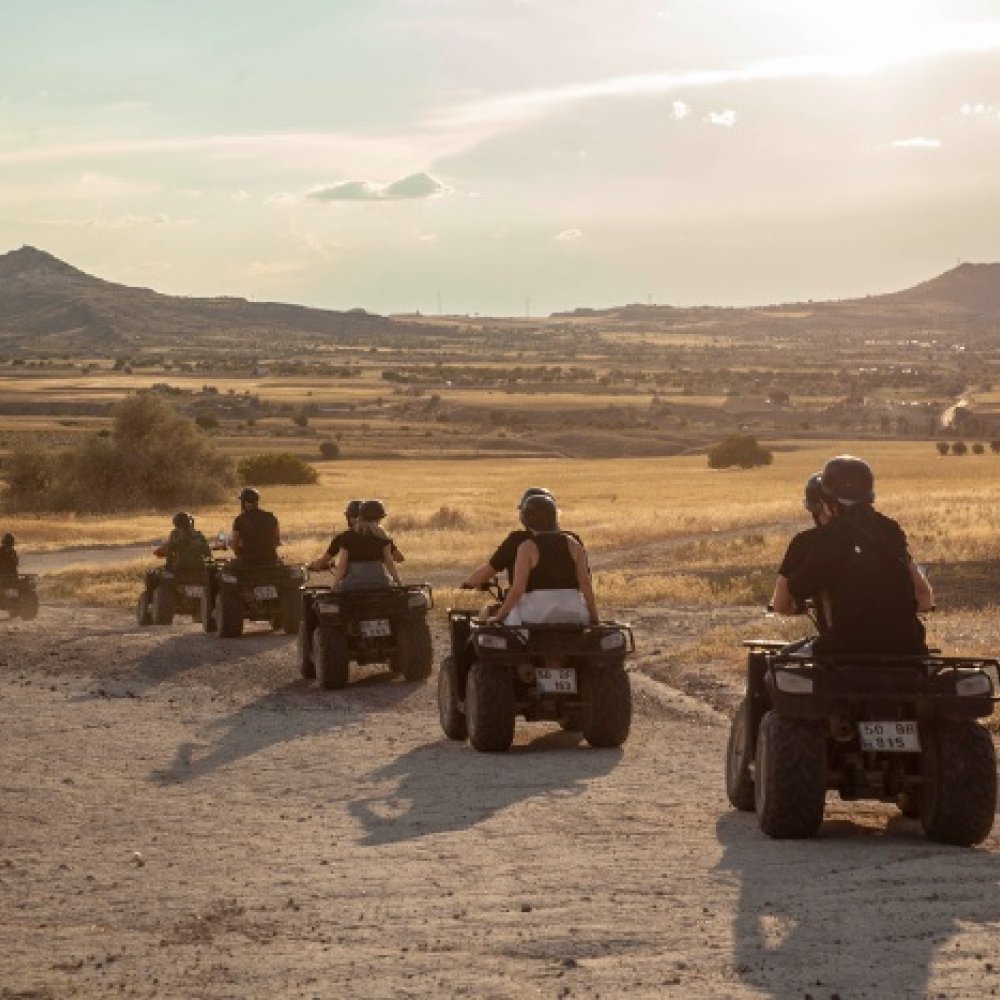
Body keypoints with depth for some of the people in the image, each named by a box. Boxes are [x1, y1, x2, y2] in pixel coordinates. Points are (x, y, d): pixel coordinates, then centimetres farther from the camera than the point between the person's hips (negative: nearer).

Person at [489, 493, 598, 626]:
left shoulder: (527, 548, -4)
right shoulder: (573, 545, 7)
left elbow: (517, 590, -10)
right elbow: (585, 583, 2)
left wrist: (498, 616, -1)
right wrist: (594, 616, 10)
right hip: (573, 615, 4)